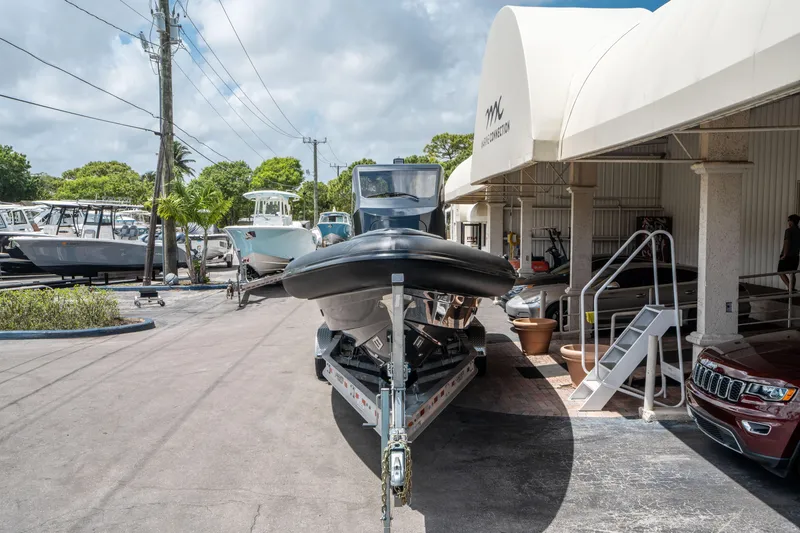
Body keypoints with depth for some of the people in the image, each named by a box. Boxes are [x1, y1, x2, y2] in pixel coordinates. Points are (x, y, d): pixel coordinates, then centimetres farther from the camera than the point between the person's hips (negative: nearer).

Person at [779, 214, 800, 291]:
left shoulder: (789, 230, -11)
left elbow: (787, 243, -19)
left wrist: (784, 255, -17)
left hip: (787, 256, -7)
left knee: (781, 272, 2)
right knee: (791, 274, 8)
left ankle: (790, 288, -12)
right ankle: (791, 290, 7)